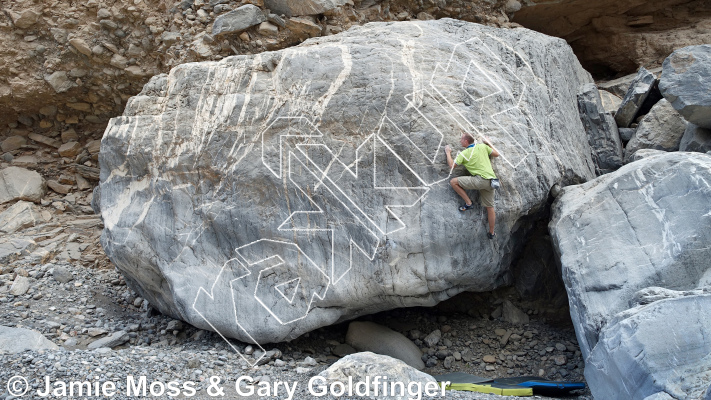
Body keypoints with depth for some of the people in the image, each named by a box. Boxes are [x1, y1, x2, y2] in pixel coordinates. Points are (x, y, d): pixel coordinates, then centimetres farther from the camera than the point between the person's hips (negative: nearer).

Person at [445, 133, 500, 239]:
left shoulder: (463, 154, -1)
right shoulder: (483, 146, 12)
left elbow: (452, 165, 0)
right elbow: (496, 154, 21)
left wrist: (448, 153, 15)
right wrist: (489, 143, 34)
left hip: (481, 179, -7)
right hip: (491, 180, 7)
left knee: (453, 182, 0)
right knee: (490, 207, 15)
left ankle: (468, 203, 2)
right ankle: (491, 233, 23)